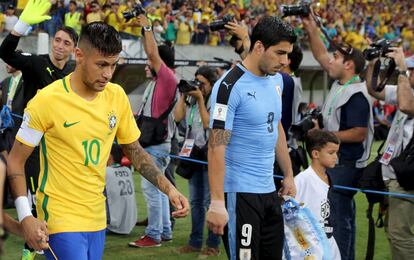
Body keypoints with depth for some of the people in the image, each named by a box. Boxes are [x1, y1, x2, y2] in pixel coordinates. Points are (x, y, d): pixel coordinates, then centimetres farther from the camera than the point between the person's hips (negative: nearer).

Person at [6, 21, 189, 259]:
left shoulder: (117, 95, 2)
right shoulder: (47, 100, -14)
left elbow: (135, 151, 14)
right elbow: (16, 161, -7)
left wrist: (168, 187, -1)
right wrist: (26, 217, -19)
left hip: (97, 219, 6)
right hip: (61, 219, -6)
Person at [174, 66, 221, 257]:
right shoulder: (191, 99, 9)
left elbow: (208, 123, -17)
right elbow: (178, 117, -1)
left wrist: (200, 99, -15)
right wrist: (183, 95, -3)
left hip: (210, 154, -7)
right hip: (194, 153, 7)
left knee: (210, 201, -4)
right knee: (195, 201, 12)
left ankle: (213, 244, 3)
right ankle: (195, 242, 18)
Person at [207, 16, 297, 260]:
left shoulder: (276, 79, 10)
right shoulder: (230, 86, -15)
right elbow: (217, 146, -18)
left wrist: (289, 175, 19)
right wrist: (217, 203, -23)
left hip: (269, 191, 8)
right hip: (239, 193, -8)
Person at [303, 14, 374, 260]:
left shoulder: (357, 95, -19)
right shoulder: (340, 84, 8)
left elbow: (359, 133, -23)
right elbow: (321, 56, 18)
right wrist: (311, 28, 11)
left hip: (346, 165, -10)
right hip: (334, 161, 10)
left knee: (339, 215, -8)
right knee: (342, 214, 16)